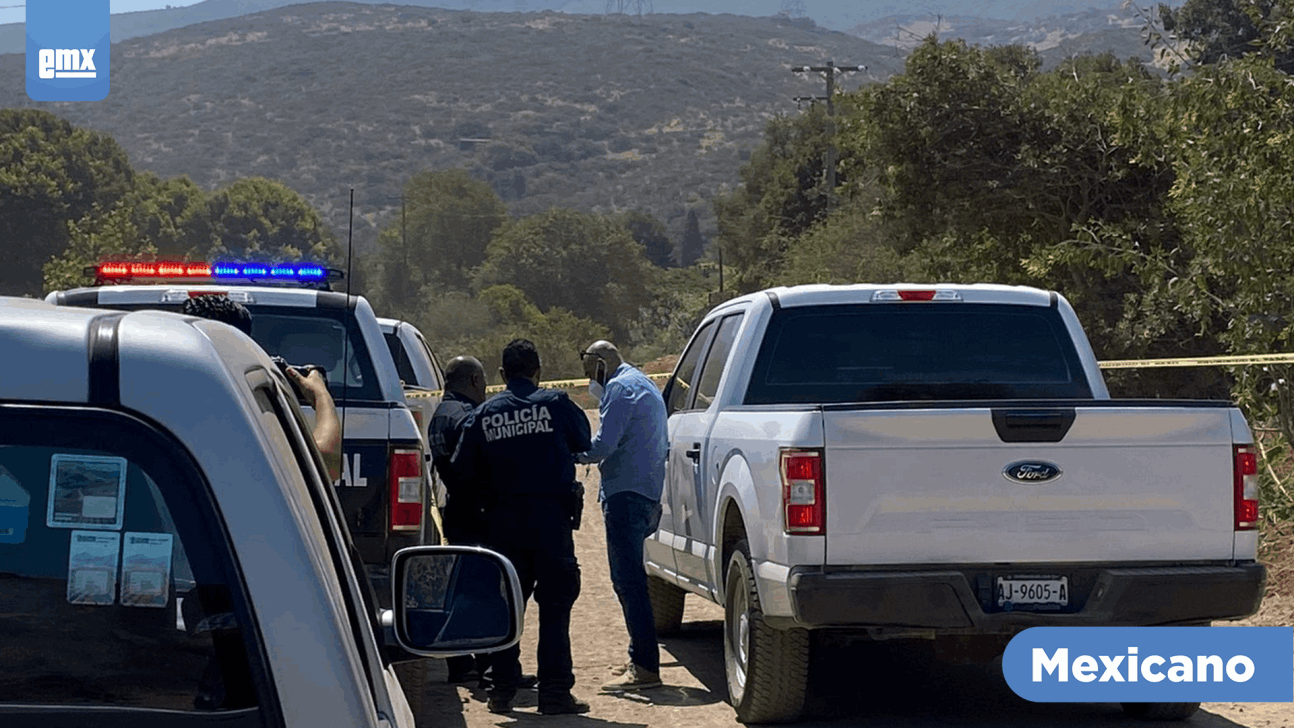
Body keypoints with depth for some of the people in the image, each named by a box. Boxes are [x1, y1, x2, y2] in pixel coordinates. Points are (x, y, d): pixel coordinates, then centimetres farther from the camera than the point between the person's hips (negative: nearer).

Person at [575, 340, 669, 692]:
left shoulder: (620, 388, -9)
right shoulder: (646, 386, 23)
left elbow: (604, 444, -18)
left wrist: (574, 454, -2)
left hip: (625, 494, -11)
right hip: (649, 492, 11)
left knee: (628, 580, -12)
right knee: (630, 578, 17)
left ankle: (645, 667, -15)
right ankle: (640, 656, 22)